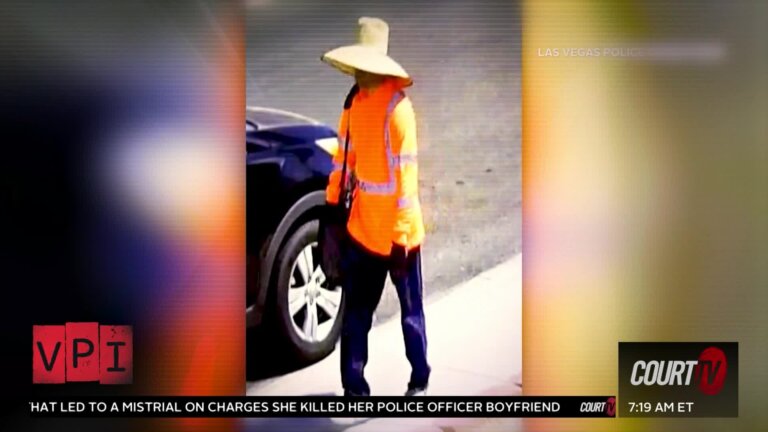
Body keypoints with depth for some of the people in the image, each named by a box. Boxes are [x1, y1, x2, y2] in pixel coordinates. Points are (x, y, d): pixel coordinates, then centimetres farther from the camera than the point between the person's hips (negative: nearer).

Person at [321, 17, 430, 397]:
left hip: (397, 234, -7)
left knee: (411, 311, 10)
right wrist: (332, 202, 19)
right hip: (363, 228, 7)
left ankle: (419, 381, 28)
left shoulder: (396, 107, -20)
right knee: (356, 309, 11)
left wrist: (401, 237, -21)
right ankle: (354, 387, 22)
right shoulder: (354, 101, 5)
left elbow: (406, 173, -22)